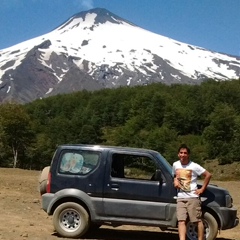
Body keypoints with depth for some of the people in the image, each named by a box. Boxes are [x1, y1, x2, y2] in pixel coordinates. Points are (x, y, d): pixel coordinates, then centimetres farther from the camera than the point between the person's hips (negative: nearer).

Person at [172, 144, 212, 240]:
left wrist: (202, 189, -5)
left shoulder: (194, 166, -8)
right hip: (180, 198, 4)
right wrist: (175, 181, 3)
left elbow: (208, 175, -4)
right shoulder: (175, 165, 7)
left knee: (198, 220, 2)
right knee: (181, 221, -7)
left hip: (193, 197, -4)